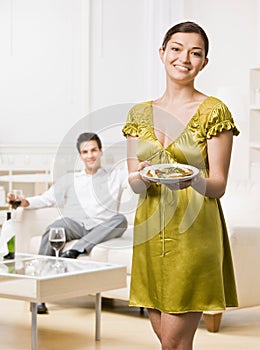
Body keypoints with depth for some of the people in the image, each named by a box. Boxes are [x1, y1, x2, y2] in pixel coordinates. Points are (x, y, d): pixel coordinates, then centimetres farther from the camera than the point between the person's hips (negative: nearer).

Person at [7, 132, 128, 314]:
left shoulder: (116, 176, 23)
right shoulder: (70, 180, 27)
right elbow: (47, 198, 18)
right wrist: (25, 202, -1)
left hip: (103, 229, 0)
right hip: (76, 225, 1)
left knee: (120, 219, -33)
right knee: (54, 228, -33)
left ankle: (73, 253, -42)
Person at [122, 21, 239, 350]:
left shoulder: (214, 111, -4)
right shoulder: (140, 113, 9)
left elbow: (218, 186, -7)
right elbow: (133, 182, 6)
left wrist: (193, 181, -29)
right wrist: (141, 178, -18)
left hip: (192, 232, -5)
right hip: (150, 231, 5)